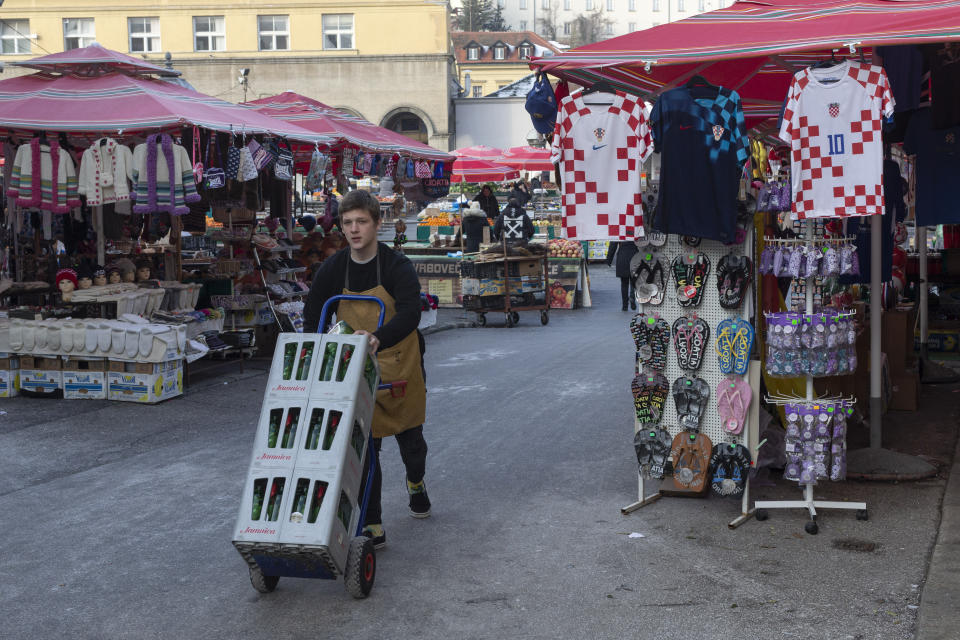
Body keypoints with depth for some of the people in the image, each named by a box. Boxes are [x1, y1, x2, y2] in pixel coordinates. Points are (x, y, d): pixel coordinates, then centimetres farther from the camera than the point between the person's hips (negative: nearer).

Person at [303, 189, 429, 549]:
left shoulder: (397, 267, -17)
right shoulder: (333, 269, -5)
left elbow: (410, 314, -31)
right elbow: (313, 316, 5)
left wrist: (378, 339, -49)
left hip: (401, 366, -2)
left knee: (410, 437, 14)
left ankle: (416, 483, 48)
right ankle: (372, 524, 4)